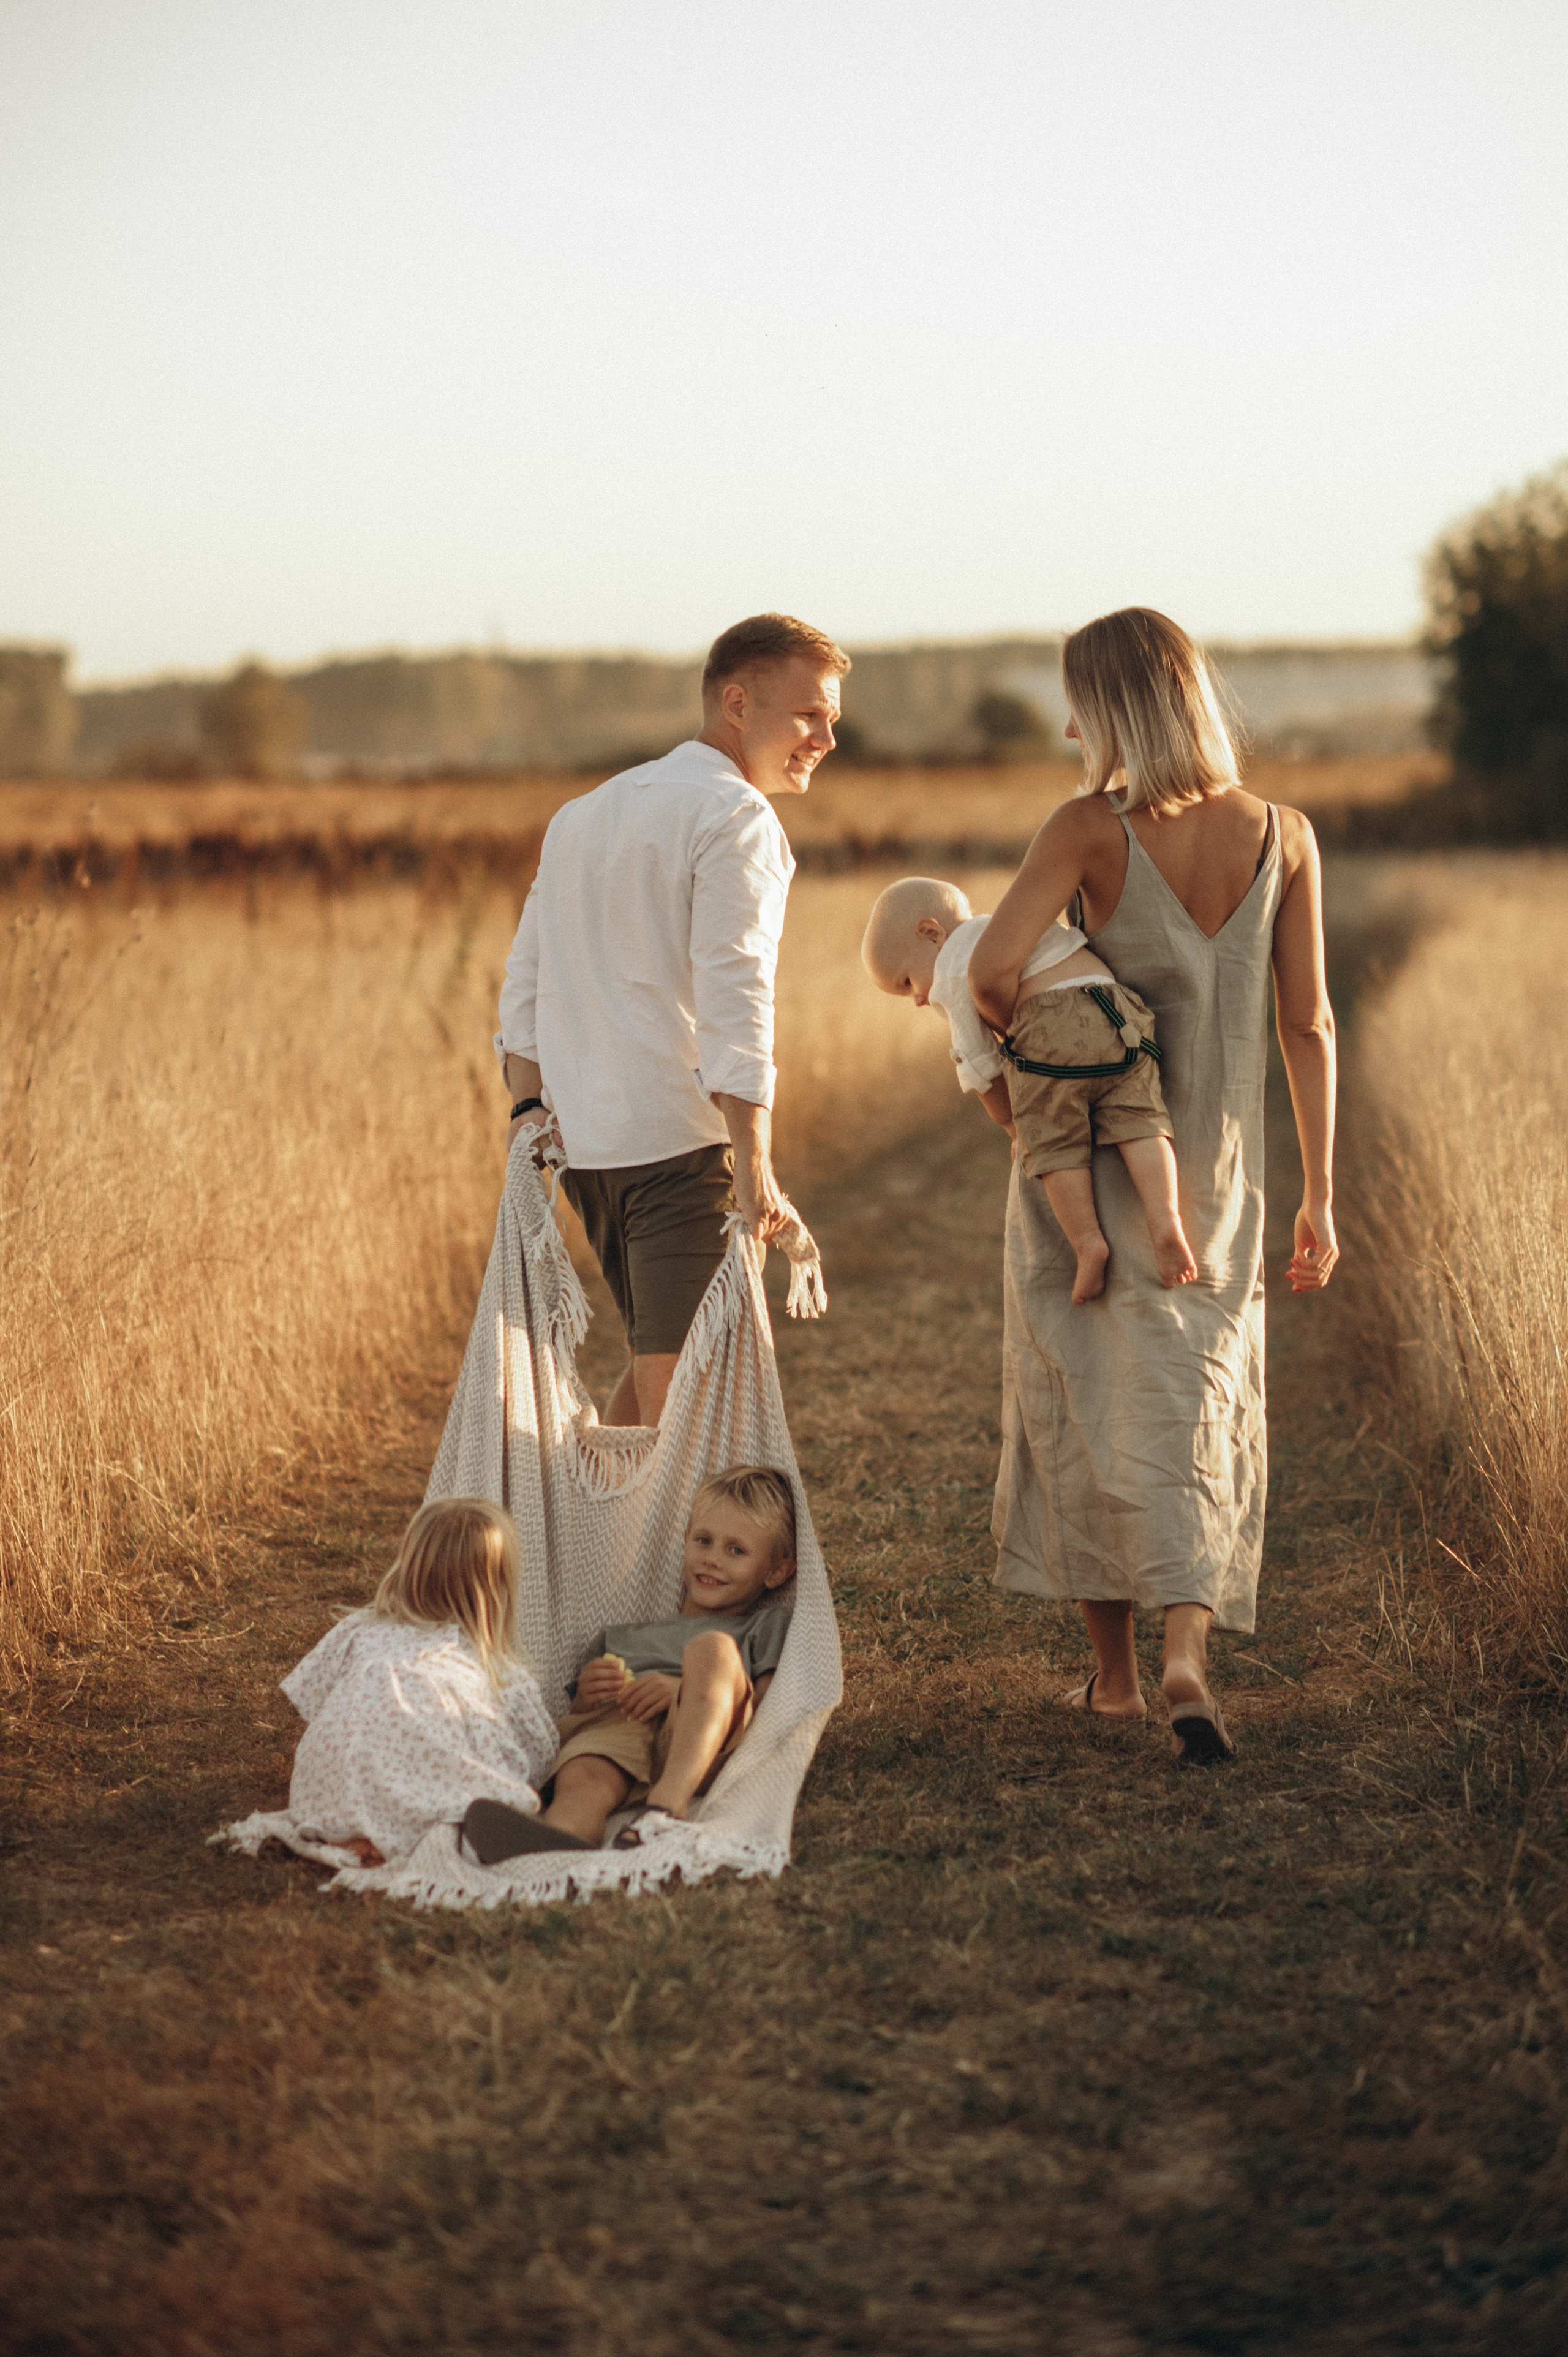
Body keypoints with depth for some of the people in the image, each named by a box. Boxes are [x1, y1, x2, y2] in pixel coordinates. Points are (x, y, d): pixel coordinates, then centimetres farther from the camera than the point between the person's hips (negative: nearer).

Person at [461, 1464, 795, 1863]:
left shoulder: (766, 1626, 32)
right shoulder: (625, 1636, 42)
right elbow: (570, 1724, 29)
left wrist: (685, 1691, -6)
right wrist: (585, 1699, 4)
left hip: (701, 1748, -2)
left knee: (712, 1647, -32)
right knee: (581, 1778, -36)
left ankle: (666, 1807, -50)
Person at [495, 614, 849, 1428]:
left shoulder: (582, 815, 21)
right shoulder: (736, 819, -7)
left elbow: (524, 978, 16)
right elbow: (731, 996, -18)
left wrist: (529, 1101, 7)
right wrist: (754, 1164, -23)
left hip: (579, 1140, 8)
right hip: (681, 1139, -8)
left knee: (658, 1364, 19)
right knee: (683, 1380, -8)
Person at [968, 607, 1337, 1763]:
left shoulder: (1091, 828, -12)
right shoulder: (1283, 835, -2)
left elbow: (993, 970, -23)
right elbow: (1309, 1026, -1)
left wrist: (1026, 1049, 0)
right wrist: (1320, 1195, 4)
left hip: (1085, 1157, -2)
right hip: (1214, 1174, 2)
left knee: (1083, 1397, 13)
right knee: (1191, 1407, 7)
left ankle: (1114, 1670, 21)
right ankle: (1186, 1651, -14)